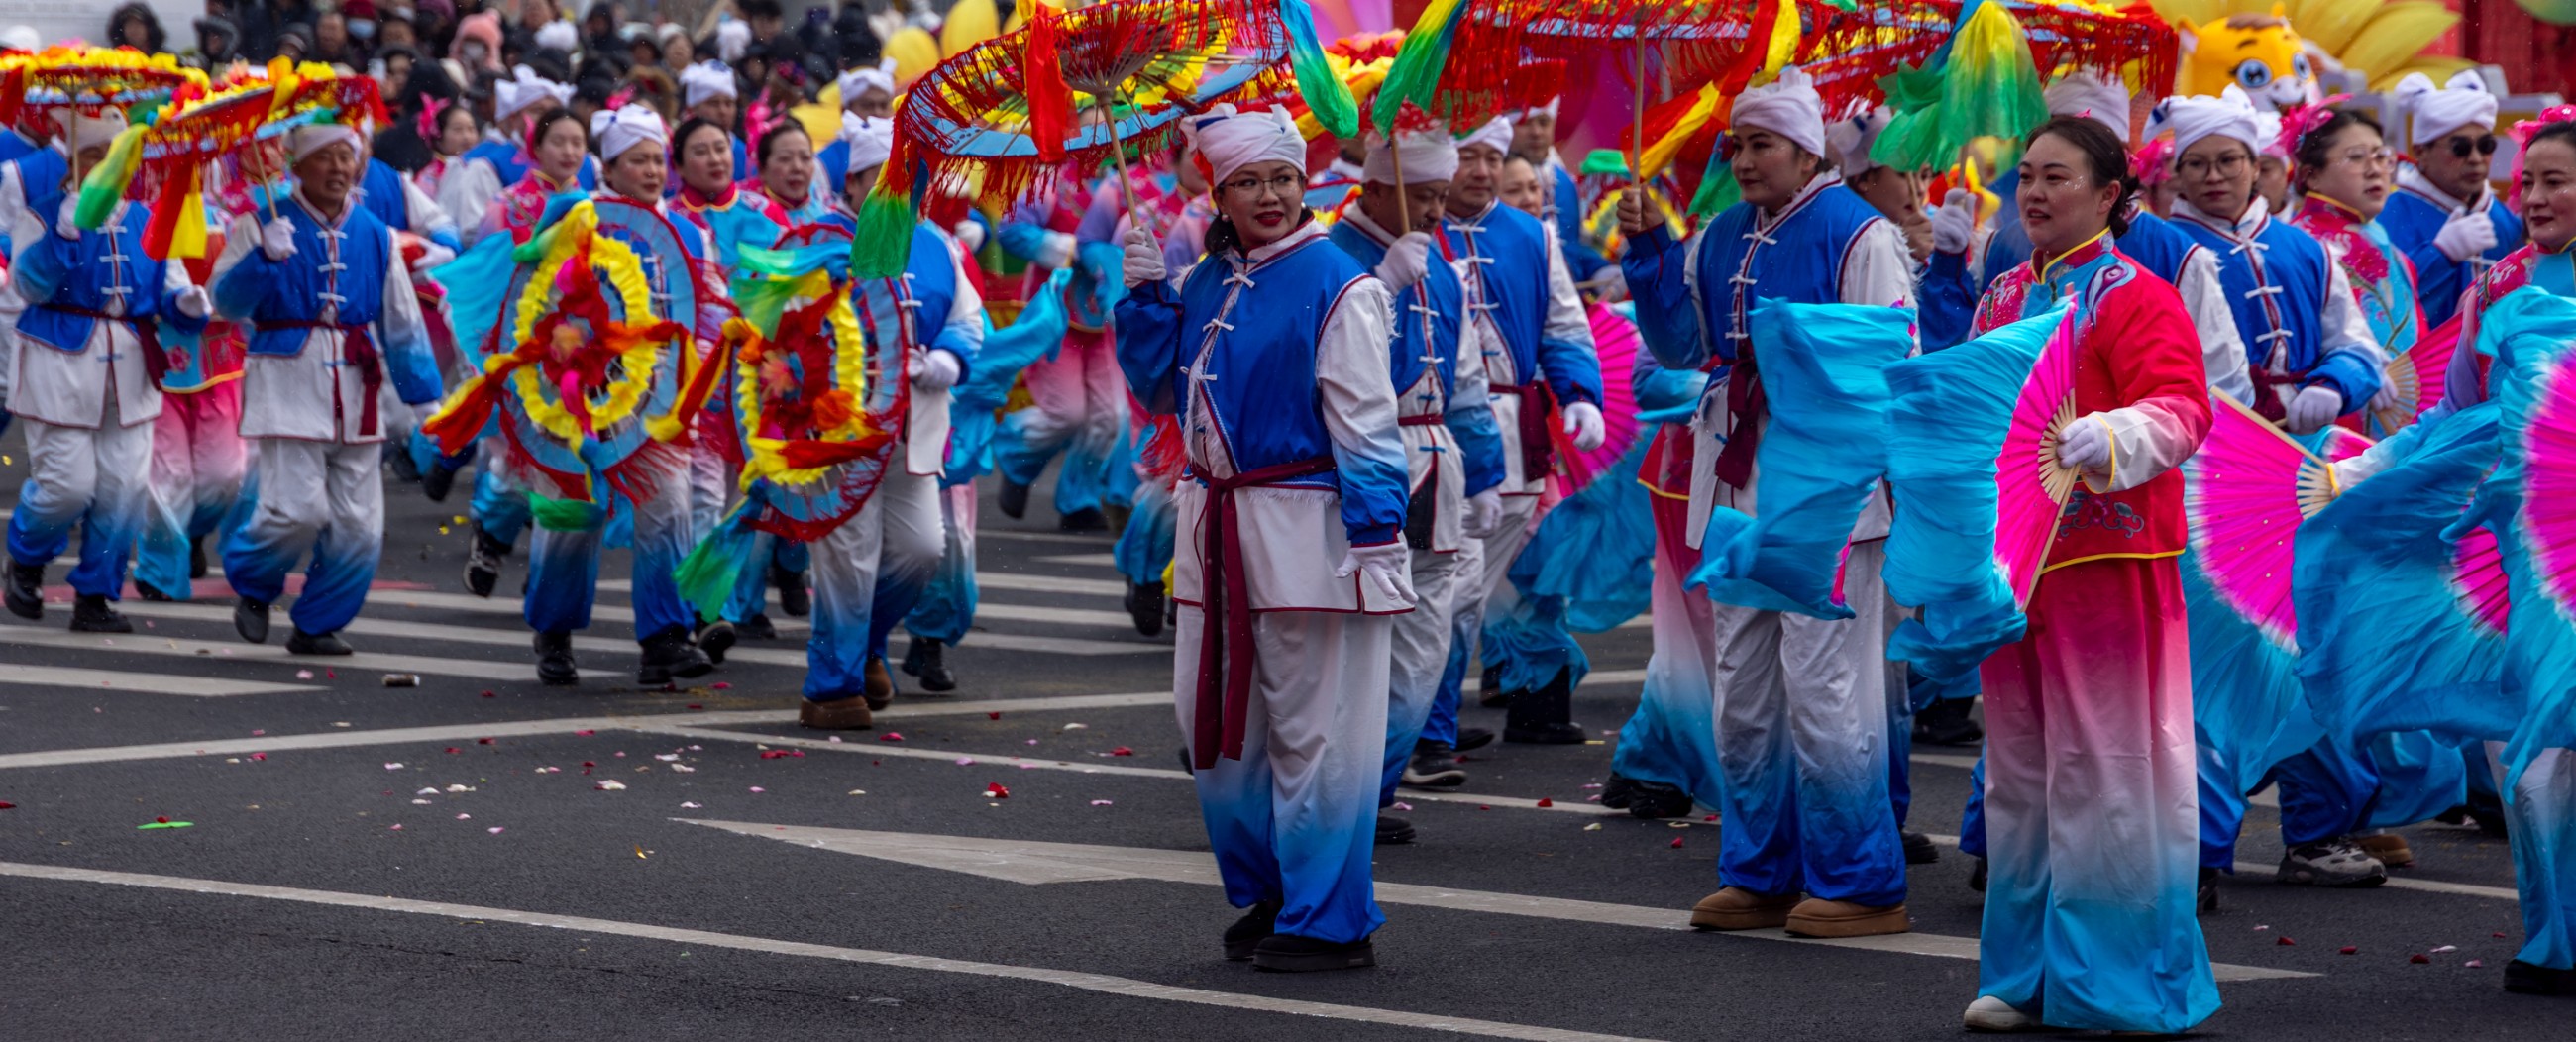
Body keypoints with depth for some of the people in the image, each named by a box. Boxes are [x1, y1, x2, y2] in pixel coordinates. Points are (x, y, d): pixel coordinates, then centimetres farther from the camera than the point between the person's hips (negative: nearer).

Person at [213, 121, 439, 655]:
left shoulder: (374, 235, 11)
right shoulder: (265, 224, 0)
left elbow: (402, 323, 16)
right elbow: (227, 302, -6)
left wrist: (423, 392, 11)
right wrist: (266, 257, -22)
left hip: (354, 390, 4)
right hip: (289, 384, -4)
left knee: (358, 522, 1)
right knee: (298, 506, -16)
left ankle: (318, 624, 17)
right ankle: (252, 585, 13)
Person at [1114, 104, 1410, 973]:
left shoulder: (1336, 286, -10)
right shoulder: (1206, 284, 11)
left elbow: (1362, 423, -13)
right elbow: (1162, 391, 18)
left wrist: (1377, 534, -19)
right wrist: (1145, 299, 5)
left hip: (1303, 527, -7)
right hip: (1217, 525, 8)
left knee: (1311, 728, -3)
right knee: (1215, 720, 12)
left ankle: (1329, 920, 5)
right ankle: (1267, 892, 27)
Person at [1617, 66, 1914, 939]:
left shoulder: (1857, 236, -7)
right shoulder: (1720, 239, 14)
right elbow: (1681, 348, 15)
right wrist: (1648, 255, 6)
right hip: (1738, 492, 8)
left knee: (1824, 687, -7)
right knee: (1743, 693, 12)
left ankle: (1859, 883, 0)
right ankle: (1762, 876, 21)